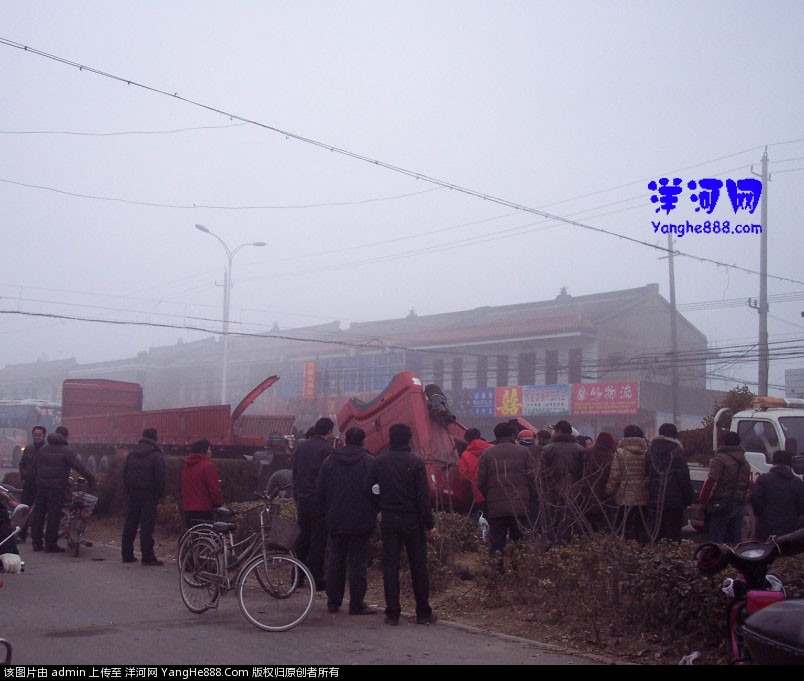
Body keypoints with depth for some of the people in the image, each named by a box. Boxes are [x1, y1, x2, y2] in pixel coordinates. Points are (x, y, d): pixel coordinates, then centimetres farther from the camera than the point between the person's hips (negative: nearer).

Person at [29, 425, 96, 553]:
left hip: (41, 485, 6)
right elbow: (79, 466, -14)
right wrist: (91, 478, -7)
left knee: (38, 514, 11)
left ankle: (36, 542, 15)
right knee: (54, 515, -1)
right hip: (56, 487, -6)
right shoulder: (67, 451, -8)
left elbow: (37, 466, 18)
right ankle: (50, 544, 1)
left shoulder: (43, 449, 14)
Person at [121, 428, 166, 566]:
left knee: (130, 524, 10)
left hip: (132, 493, 6)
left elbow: (124, 473, 12)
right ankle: (148, 557, -4)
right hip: (149, 494, -5)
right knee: (147, 525, -4)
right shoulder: (157, 456, -8)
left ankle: (127, 554, 15)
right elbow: (160, 478, -12)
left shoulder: (132, 453, 11)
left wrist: (127, 491, 14)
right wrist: (160, 494, -2)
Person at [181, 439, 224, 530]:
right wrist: (219, 503, -2)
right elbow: (214, 489, -13)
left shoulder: (186, 465, 14)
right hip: (204, 509, -8)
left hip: (188, 509, 8)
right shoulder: (208, 466, -12)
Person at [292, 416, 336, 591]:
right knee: (318, 541, 0)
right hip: (320, 501, -6)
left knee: (303, 537, 17)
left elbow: (295, 472, 14)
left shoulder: (301, 447, 9)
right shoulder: (327, 449, -11)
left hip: (302, 499, 6)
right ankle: (317, 580, 3)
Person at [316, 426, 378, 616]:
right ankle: (357, 605, 3)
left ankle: (333, 602, 19)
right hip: (360, 522, -4)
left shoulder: (329, 461, 5)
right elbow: (373, 491, -10)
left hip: (335, 521, 4)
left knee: (335, 561, 13)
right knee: (358, 563, 1)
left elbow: (321, 491, 8)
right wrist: (373, 513, 6)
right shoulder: (368, 461, -8)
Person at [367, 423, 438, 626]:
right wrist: (430, 524, -7)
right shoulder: (415, 462, -9)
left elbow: (370, 490, -1)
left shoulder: (378, 462, 0)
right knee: (418, 566, 7)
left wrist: (380, 509, 11)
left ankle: (392, 613, 7)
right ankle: (423, 613, 11)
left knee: (390, 565, 6)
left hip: (388, 521, 2)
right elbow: (423, 496, -11)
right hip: (412, 521, -2)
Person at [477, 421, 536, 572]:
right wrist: (528, 498, 12)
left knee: (496, 544, 6)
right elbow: (533, 478, -1)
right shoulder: (524, 451, 2)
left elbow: (481, 482, 1)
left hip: (496, 507, 0)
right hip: (520, 506, 0)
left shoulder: (487, 454, 4)